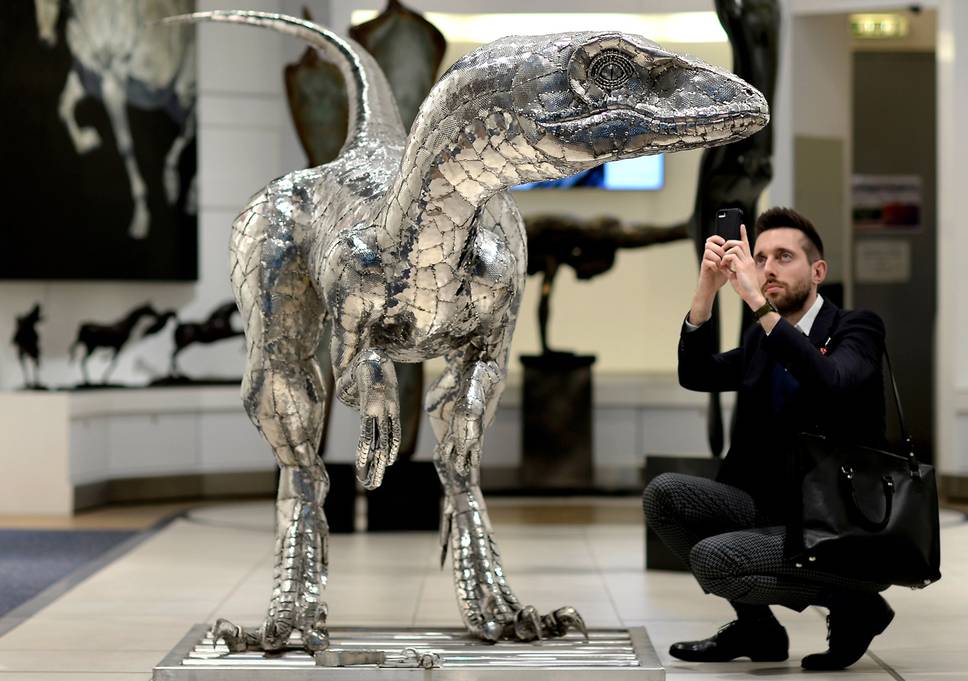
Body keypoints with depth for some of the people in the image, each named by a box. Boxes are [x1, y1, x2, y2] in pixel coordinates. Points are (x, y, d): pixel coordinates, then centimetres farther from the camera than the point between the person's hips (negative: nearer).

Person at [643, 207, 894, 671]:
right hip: (769, 509, 7)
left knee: (713, 559, -26)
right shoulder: (760, 339, 14)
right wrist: (707, 289, -12)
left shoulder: (855, 328, -6)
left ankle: (852, 602, -3)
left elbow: (831, 385, -28)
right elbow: (696, 375, 1)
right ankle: (755, 626, 6)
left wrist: (757, 302, -31)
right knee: (664, 493, -10)